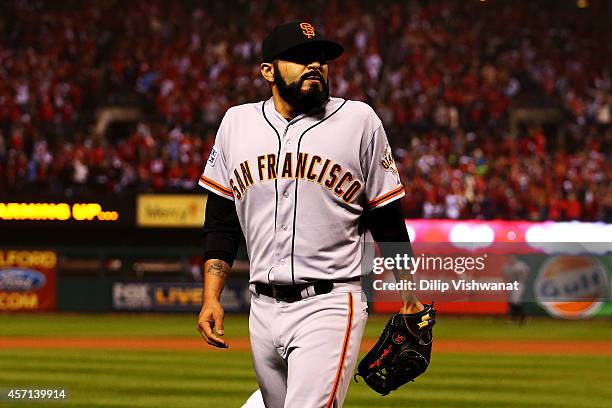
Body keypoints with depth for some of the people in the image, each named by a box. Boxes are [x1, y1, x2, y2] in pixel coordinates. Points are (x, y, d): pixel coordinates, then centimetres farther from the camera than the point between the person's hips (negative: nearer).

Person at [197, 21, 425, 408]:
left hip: (330, 306, -4)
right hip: (263, 310, 4)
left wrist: (409, 297, 2)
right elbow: (221, 222, 14)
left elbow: (388, 222, 5)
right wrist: (211, 298, 5)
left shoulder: (359, 120, 2)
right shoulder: (237, 123, 10)